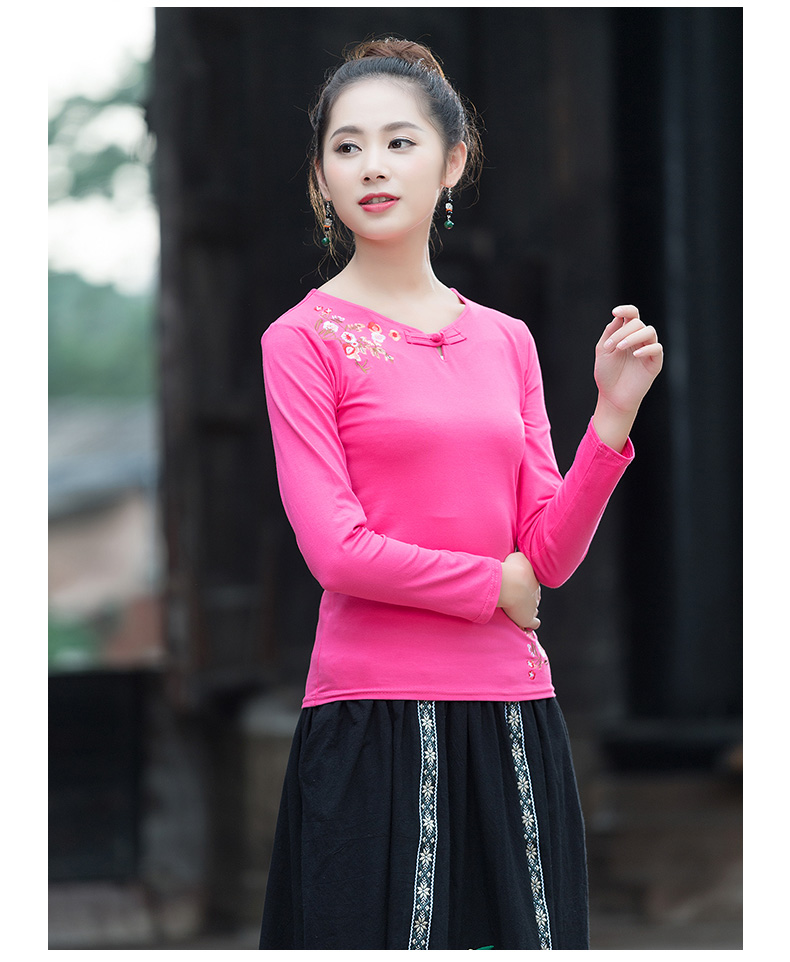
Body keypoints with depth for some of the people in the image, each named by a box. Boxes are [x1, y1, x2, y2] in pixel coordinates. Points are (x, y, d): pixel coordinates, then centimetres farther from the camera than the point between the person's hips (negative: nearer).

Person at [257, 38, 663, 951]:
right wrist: (494, 583, -2)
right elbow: (337, 552, -9)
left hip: (513, 713, 5)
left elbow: (551, 555, 6)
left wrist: (612, 414, -4)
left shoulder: (506, 341, 12)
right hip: (373, 719, -4)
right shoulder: (304, 338, -1)